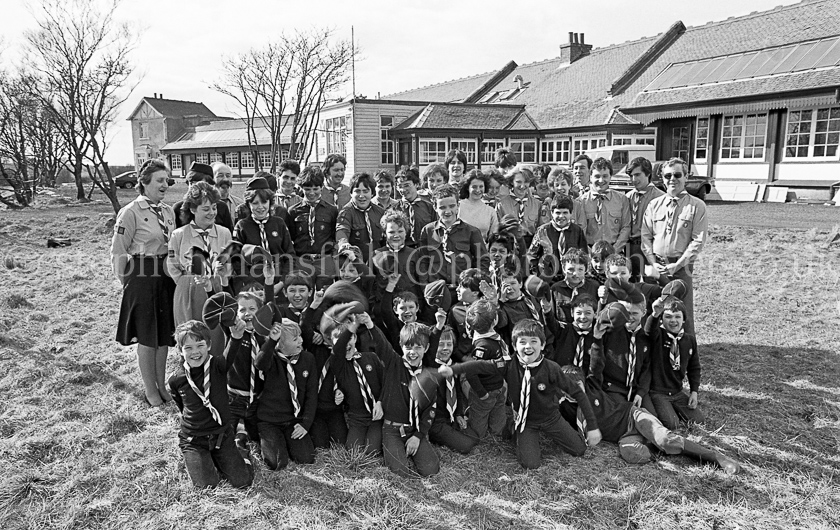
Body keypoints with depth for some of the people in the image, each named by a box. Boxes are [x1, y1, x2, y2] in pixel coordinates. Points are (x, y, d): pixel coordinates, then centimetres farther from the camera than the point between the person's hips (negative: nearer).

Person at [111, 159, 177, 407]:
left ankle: (161, 384, 27)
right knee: (147, 336, 5)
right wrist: (125, 281, -6)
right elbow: (118, 252, -9)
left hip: (166, 277, 6)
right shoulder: (131, 212, -10)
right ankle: (150, 389, 19)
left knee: (164, 334, 13)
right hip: (142, 278, -6)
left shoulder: (168, 211, 9)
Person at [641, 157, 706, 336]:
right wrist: (653, 262, -4)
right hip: (656, 266, 3)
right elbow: (645, 236, 9)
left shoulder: (696, 206, 0)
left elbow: (698, 240, -5)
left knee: (684, 313, -1)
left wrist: (677, 265, -12)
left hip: (682, 266, -3)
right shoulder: (654, 205, 10)